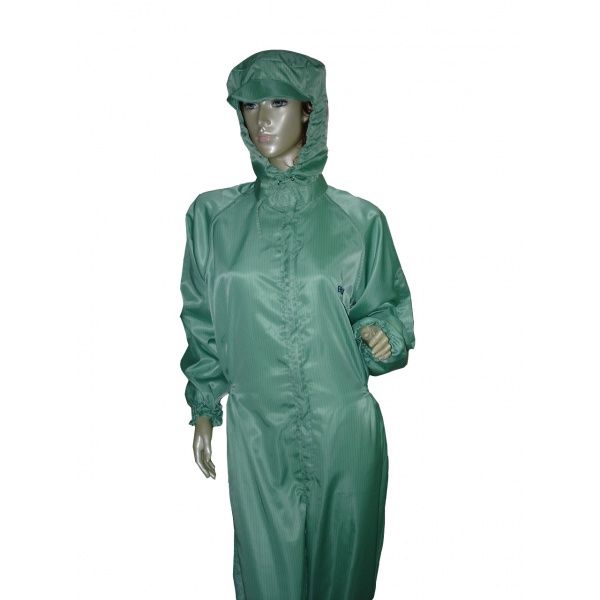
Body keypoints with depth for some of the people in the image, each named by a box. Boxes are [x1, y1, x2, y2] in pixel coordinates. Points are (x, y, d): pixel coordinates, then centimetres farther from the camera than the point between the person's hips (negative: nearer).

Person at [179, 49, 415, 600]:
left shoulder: (358, 220, -4)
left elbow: (387, 307, 7)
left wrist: (383, 334, -15)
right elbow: (202, 322, 9)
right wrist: (203, 410, 10)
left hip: (345, 430, 0)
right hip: (256, 429, 1)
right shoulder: (213, 216, 0)